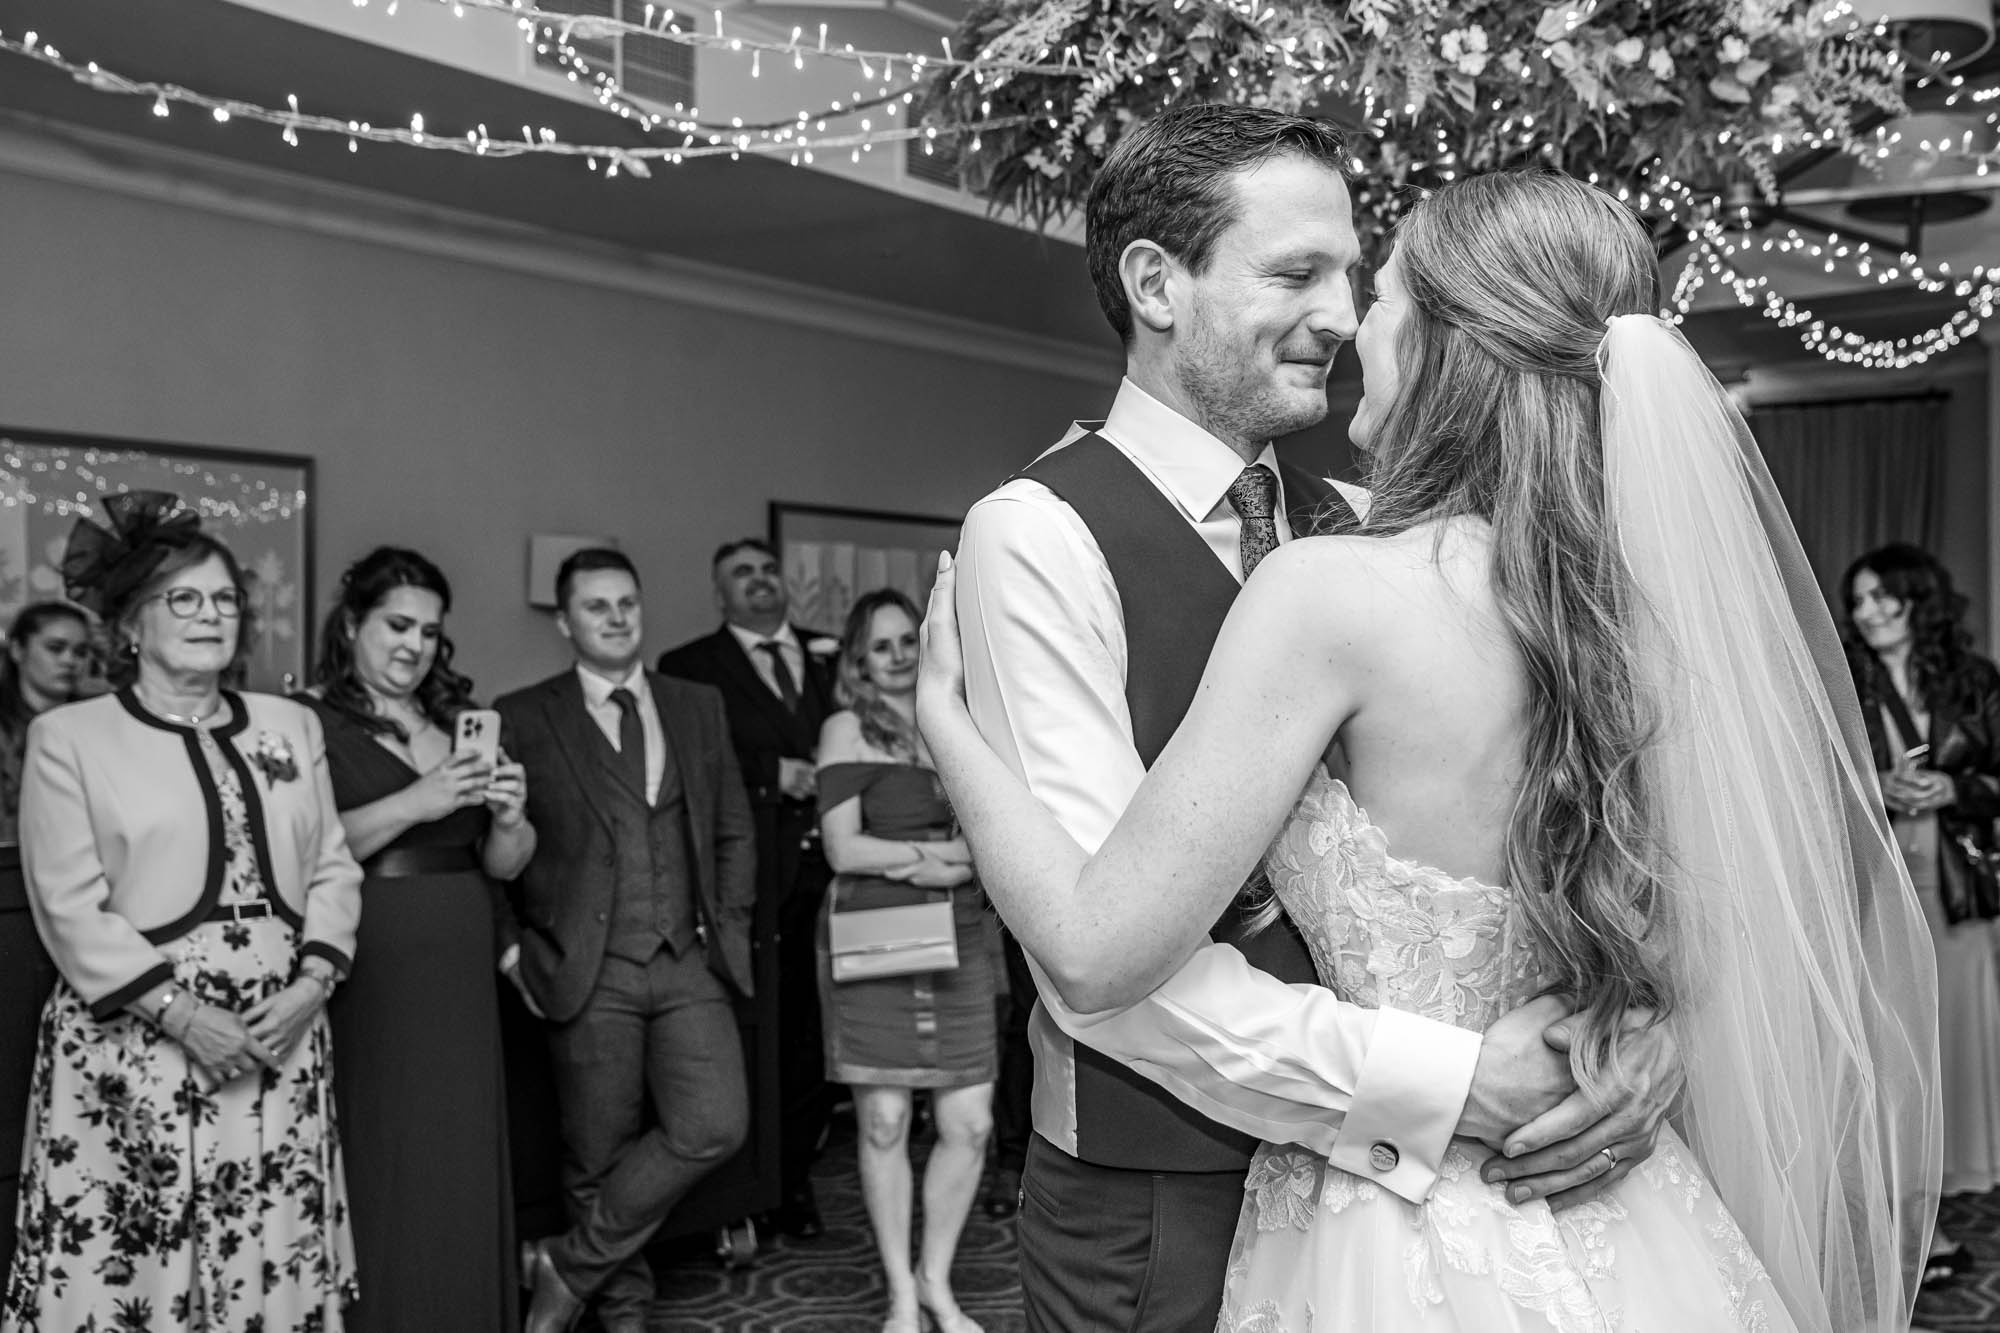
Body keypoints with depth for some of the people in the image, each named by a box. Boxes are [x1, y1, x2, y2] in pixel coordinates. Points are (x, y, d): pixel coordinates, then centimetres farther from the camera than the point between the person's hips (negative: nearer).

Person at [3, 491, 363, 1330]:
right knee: (129, 1261, -1)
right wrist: (182, 1015, -13)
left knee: (275, 1263, 3)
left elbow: (333, 870, 11)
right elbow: (71, 907, -6)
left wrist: (310, 985, -5)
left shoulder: (290, 725, 14)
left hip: (282, 1036, 4)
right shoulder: (68, 737, 1)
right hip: (134, 1043, -3)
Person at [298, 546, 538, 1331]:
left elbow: (504, 865, 12)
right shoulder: (306, 722, -2)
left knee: (462, 1178, 6)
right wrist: (413, 804, -20)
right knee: (376, 1179, -3)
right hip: (364, 978, -5)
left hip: (459, 977, 5)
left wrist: (507, 818, -8)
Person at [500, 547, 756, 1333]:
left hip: (690, 965, 3)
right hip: (588, 972, -3)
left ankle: (569, 1268, 4)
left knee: (715, 1125, -12)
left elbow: (733, 831, 16)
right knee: (600, 1156, 3)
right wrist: (512, 946, -4)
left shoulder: (699, 708, 12)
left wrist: (727, 926, 6)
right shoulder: (523, 719, 1)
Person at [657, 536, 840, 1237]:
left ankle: (795, 1181, 20)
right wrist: (772, 773, -13)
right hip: (753, 881, -3)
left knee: (818, 1038, 5)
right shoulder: (689, 667, 6)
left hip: (826, 873, 4)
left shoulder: (831, 657, 18)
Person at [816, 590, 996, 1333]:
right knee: (884, 1124, 3)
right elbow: (843, 848, -7)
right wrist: (945, 851, -6)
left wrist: (939, 862, -12)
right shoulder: (849, 729, 1)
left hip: (958, 940, 4)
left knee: (969, 1125, 2)